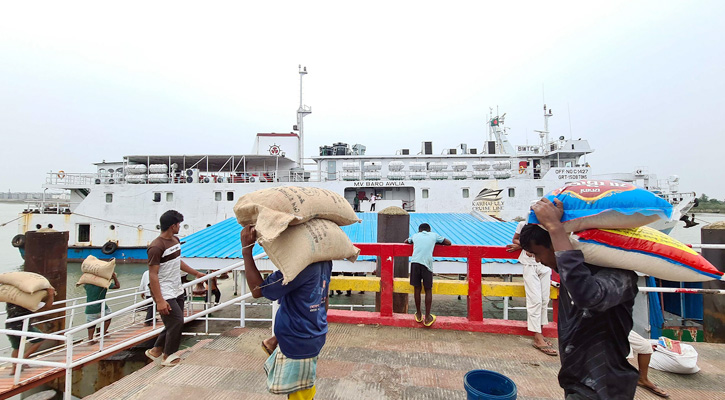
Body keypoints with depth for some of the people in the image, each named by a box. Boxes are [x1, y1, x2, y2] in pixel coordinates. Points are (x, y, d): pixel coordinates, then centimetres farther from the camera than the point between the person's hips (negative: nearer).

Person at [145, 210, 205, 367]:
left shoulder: (175, 240, 9)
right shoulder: (156, 247, -20)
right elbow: (153, 275, -21)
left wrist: (196, 273, 29)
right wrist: (159, 301, -24)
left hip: (177, 291, 9)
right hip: (165, 294, -9)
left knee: (174, 324, 14)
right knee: (176, 322, -6)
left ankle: (156, 351, 32)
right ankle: (168, 356, 15)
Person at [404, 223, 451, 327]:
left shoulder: (415, 235, 23)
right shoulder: (434, 235, 19)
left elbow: (406, 241, 41)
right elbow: (449, 243, 27)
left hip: (415, 262, 2)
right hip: (427, 263, -1)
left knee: (417, 288, 13)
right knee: (428, 290, 11)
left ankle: (418, 315, 27)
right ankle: (427, 318, 18)